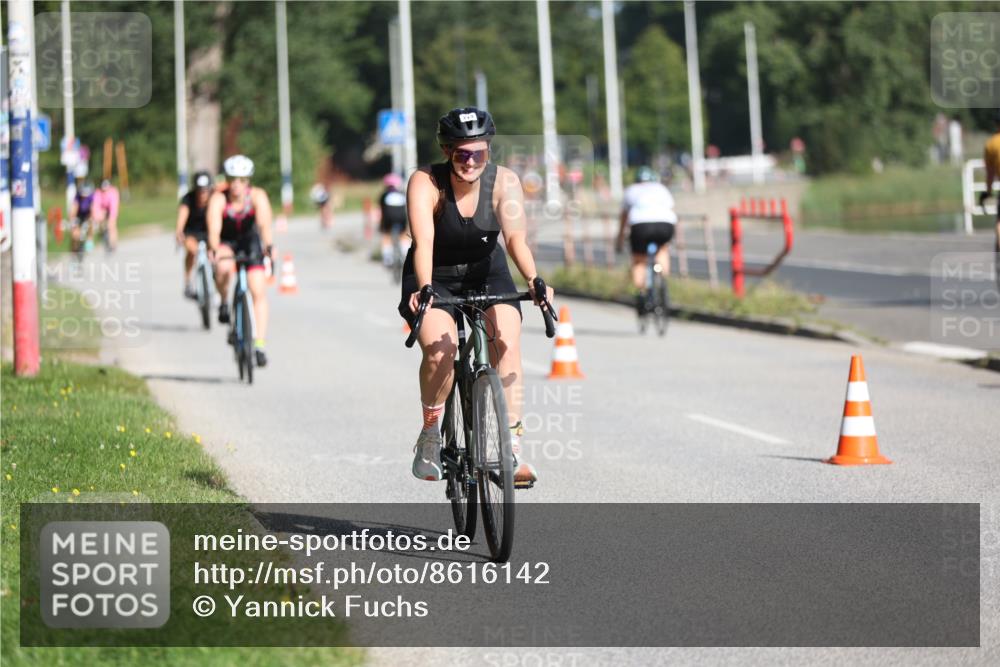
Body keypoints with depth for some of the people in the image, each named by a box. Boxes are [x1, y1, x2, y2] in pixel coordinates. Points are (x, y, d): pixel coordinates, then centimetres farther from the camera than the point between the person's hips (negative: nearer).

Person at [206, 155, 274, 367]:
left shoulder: (257, 196, -24)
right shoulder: (219, 199, -26)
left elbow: (264, 223, -39)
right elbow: (214, 228, -38)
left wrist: (268, 246, -57)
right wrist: (214, 250, -58)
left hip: (249, 241, 1)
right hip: (225, 243, -1)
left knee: (259, 291, -12)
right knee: (224, 267, -36)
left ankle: (259, 344, -8)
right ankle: (224, 303, -6)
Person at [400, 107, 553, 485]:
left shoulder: (504, 182, -18)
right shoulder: (425, 183, -23)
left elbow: (515, 237, -31)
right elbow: (423, 241, -35)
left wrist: (534, 281, -48)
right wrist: (424, 289, -53)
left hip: (486, 272, 2)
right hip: (434, 277, -2)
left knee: (507, 344, -23)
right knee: (439, 350, -27)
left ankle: (512, 447, -20)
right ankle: (429, 437, -4)